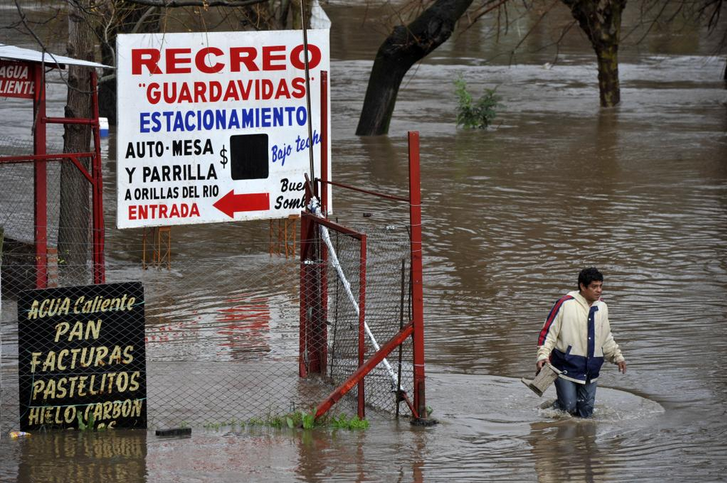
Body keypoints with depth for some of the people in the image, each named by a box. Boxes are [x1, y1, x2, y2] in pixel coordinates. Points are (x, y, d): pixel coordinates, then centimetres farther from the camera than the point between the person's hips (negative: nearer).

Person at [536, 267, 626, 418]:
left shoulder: (602, 307, 11)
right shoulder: (566, 304, -9)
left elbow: (606, 338, 25)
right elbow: (548, 331, -6)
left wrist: (617, 356, 21)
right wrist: (543, 355, -16)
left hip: (590, 370, 6)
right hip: (567, 366, -6)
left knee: (586, 412, 6)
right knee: (569, 407, -9)